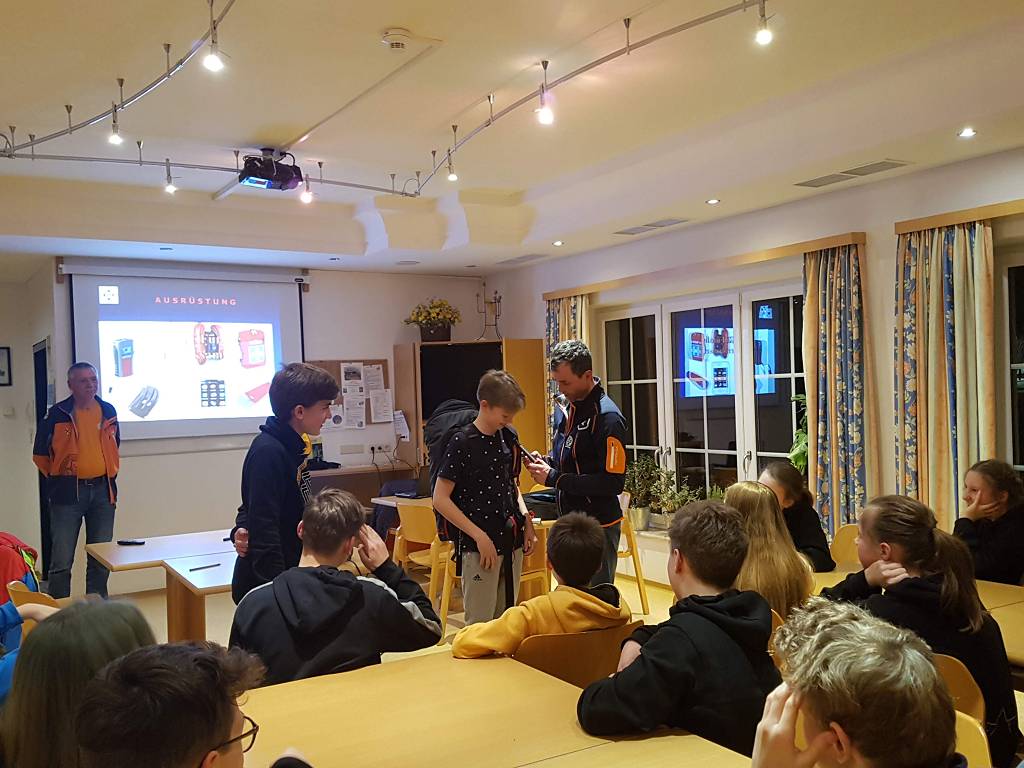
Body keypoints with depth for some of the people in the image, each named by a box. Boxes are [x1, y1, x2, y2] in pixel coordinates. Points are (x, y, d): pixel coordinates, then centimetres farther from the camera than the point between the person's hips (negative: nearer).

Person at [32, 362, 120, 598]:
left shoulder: (109, 411, 6)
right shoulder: (57, 414, -5)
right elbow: (40, 454, 4)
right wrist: (58, 479, 8)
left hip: (103, 491, 4)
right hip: (68, 493, -3)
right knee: (62, 561, -2)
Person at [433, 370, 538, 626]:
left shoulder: (508, 437, 8)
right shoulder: (462, 442, -12)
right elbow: (440, 499, -12)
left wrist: (527, 523, 7)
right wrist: (479, 536, -15)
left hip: (512, 542, 6)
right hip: (479, 546, -6)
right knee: (480, 623, 0)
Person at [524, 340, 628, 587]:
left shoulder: (607, 417, -19)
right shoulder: (564, 406, 7)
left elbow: (614, 481, -23)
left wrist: (554, 478, -21)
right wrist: (545, 462, -2)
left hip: (598, 526, -8)